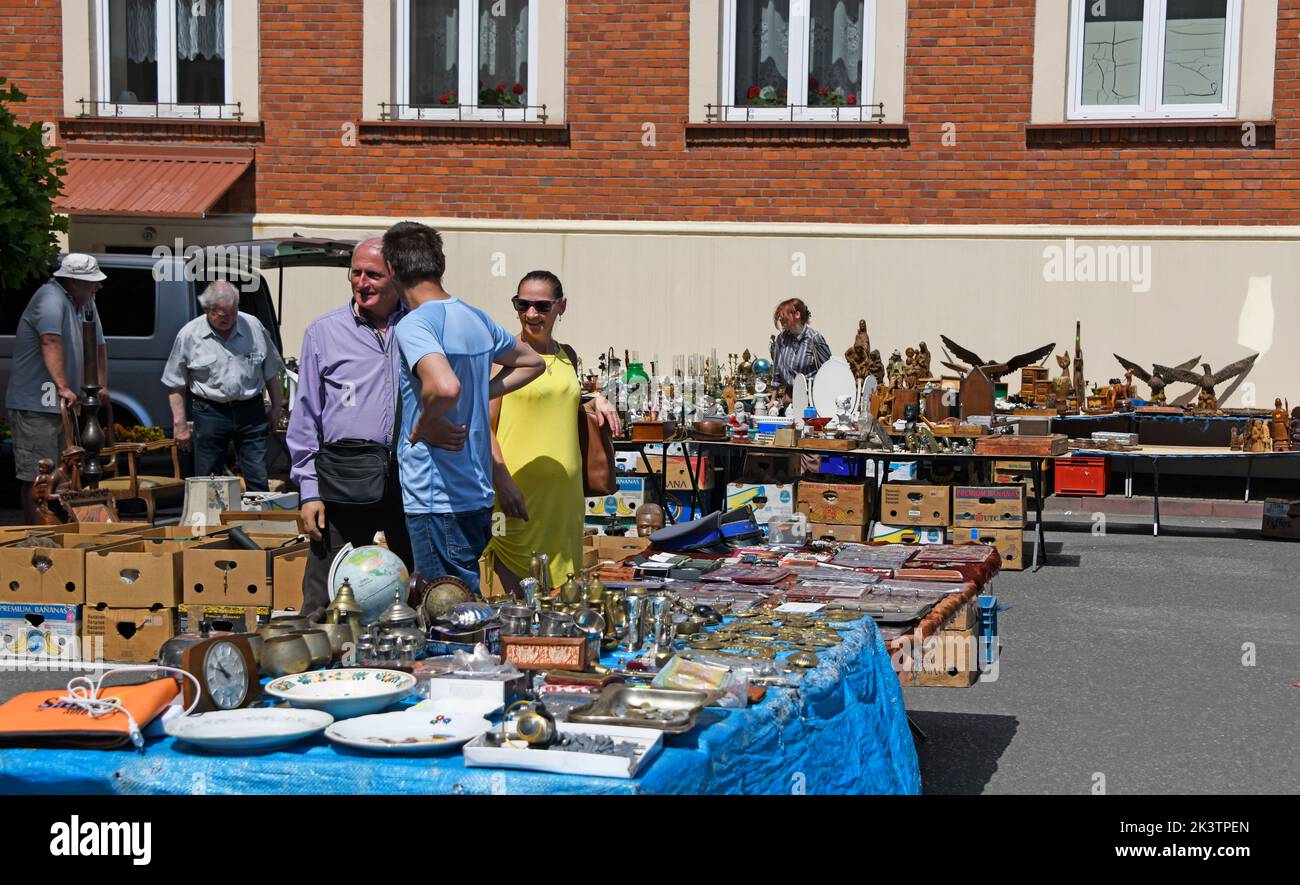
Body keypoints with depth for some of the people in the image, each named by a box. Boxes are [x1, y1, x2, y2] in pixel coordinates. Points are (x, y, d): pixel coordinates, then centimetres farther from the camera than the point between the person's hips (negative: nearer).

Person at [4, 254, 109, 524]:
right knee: (36, 477, -8)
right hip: (35, 407, -10)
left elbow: (98, 346, 22)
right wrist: (63, 387, -38)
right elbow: (51, 342, -30)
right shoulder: (51, 298, -16)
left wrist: (102, 386, 13)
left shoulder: (85, 302, 13)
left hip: (62, 406, 10)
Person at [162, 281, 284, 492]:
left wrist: (276, 407, 12)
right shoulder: (189, 335, -3)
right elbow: (176, 386, 3)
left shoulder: (253, 326, 3)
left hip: (250, 412, 1)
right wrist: (180, 423, -2)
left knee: (258, 480, 1)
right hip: (210, 413, -1)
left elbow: (270, 373, 14)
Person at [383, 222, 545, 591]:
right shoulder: (476, 318, 10)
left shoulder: (412, 326, -16)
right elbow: (532, 362, 25)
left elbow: (445, 387, -34)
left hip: (435, 501, -8)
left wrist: (424, 425, -15)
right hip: (478, 494, 8)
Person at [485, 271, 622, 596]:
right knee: (520, 596, -6)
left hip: (564, 491, 6)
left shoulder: (567, 356, 14)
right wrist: (504, 483, -17)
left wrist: (595, 404, 9)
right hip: (519, 494, -6)